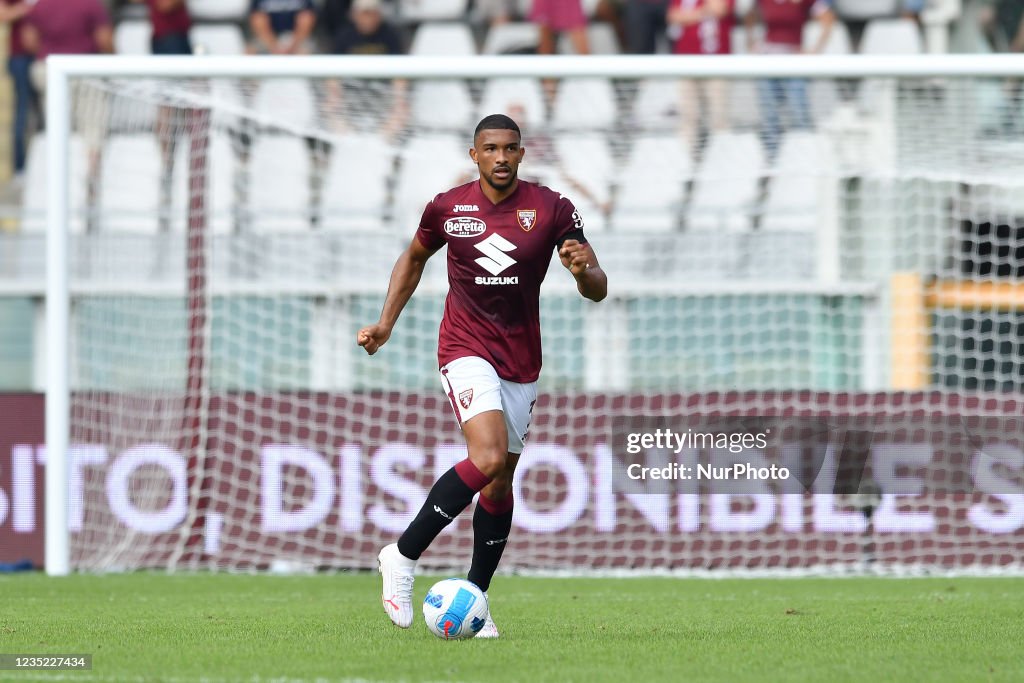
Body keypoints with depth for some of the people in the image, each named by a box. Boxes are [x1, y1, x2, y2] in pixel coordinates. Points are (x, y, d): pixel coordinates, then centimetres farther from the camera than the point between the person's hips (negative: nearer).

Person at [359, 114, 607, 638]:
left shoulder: (552, 209, -4)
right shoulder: (447, 208, -3)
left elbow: (598, 291, -4)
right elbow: (413, 259, 18)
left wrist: (583, 271, -27)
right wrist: (386, 324, 10)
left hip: (522, 360, 3)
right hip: (466, 350, -3)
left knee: (501, 481, 6)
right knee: (489, 458, -24)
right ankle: (402, 557, -13)